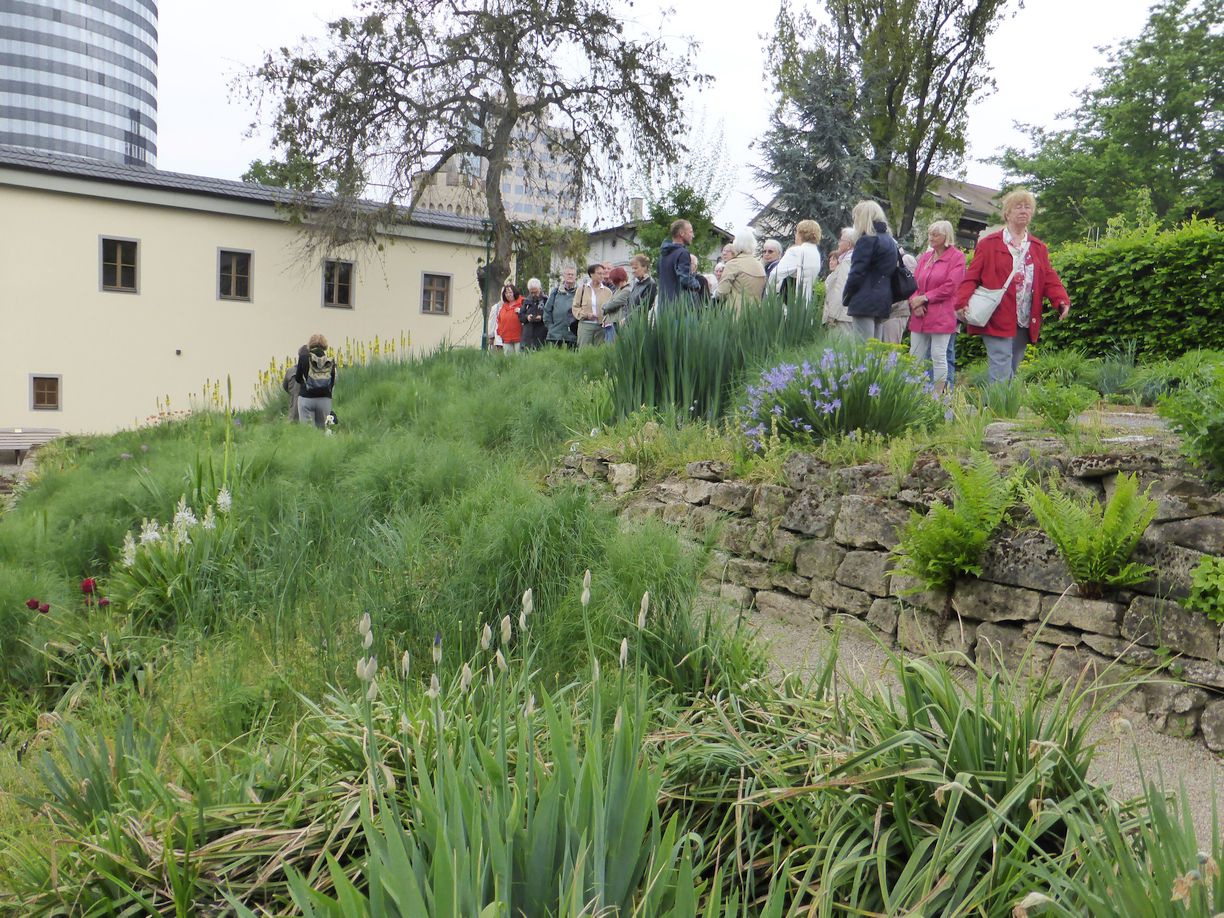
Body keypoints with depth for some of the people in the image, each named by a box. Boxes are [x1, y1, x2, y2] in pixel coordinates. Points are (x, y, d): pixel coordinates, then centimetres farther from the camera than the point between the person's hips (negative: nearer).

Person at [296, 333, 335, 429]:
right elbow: (333, 382, 5)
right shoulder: (330, 361, 3)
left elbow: (298, 378, 7)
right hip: (325, 399, 2)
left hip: (306, 398, -2)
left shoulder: (303, 358, -1)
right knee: (321, 428, 9)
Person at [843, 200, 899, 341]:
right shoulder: (890, 241, 18)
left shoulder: (867, 240, -9)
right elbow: (891, 271, 18)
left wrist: (846, 297, -1)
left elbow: (856, 273, -13)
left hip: (865, 302, -8)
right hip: (884, 301, 9)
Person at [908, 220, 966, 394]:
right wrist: (915, 302, -8)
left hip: (941, 316, -6)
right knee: (915, 356, 5)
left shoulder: (957, 257, -2)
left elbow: (949, 287, -11)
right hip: (920, 315, 6)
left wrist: (924, 298, -11)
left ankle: (938, 394, 1)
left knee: (938, 357, -5)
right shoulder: (925, 257, 16)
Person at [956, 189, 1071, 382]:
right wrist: (962, 303, -17)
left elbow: (1050, 279, 9)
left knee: (1011, 375, 10)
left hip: (1025, 324, 5)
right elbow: (972, 276, -2)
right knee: (1000, 377, -13)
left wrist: (1062, 301, -9)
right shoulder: (989, 243, 3)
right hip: (997, 321, -5)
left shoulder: (1039, 248, 16)